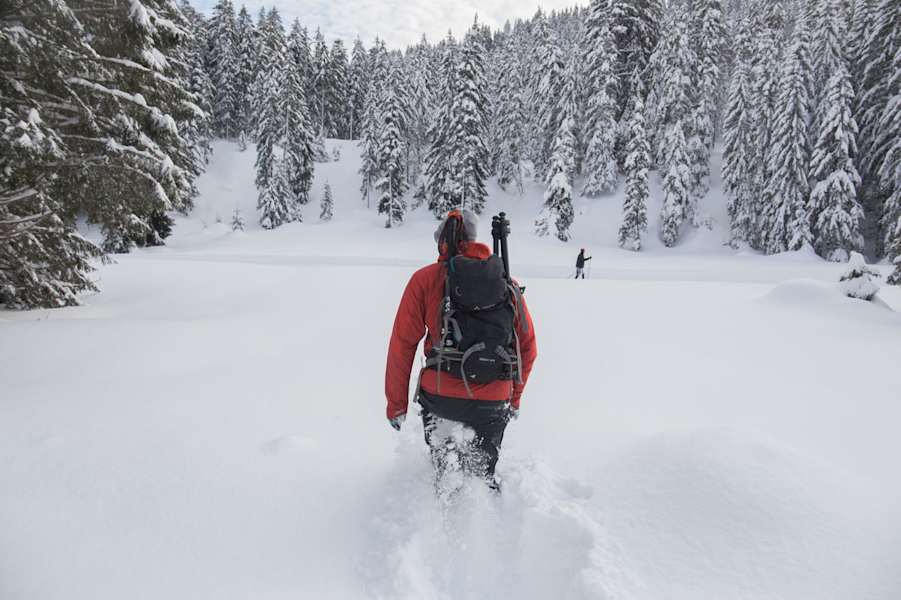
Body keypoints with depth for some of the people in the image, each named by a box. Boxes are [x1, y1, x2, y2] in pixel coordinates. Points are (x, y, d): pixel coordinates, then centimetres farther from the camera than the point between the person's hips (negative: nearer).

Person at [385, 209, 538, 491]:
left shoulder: (425, 278, 0)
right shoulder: (508, 284, 7)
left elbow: (402, 344, -2)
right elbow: (528, 348, 12)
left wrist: (396, 403, 5)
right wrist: (515, 398, 23)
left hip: (439, 396, -2)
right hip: (493, 403, 2)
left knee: (443, 471, 22)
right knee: (482, 473, 23)